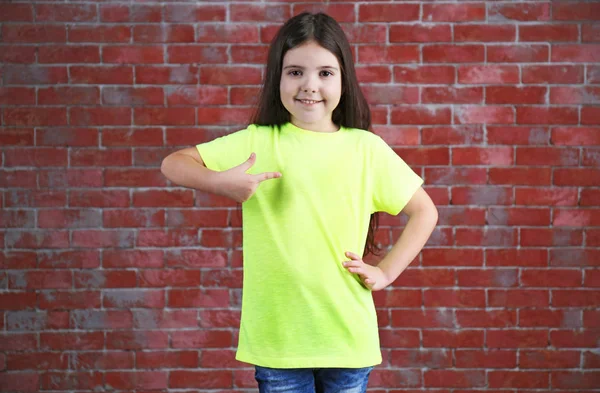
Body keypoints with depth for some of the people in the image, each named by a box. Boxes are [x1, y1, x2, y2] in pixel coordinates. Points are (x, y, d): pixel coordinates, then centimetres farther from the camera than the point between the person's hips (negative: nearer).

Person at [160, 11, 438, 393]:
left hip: (347, 336, 1)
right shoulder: (257, 142, -1)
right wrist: (221, 182, -19)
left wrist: (387, 271, 0)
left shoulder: (366, 149, 0)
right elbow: (173, 164, -1)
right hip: (276, 337, 0)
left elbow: (424, 211, 9)